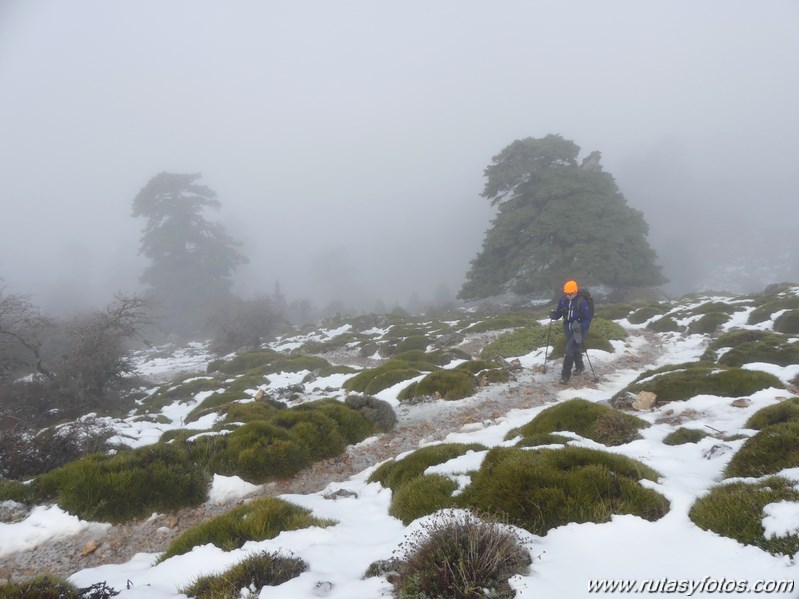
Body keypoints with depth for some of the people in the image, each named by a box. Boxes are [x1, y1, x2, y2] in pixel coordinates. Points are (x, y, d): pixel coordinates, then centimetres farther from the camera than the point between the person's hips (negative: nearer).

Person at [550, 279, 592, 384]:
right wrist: (553, 315, -20)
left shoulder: (582, 302, -21)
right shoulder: (563, 300, -7)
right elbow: (559, 313, 2)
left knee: (569, 349, -17)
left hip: (579, 330, -6)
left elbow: (587, 319, -17)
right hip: (568, 329, 6)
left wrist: (581, 326, -33)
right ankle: (579, 366, 48)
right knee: (575, 349, 24)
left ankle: (566, 374, -8)